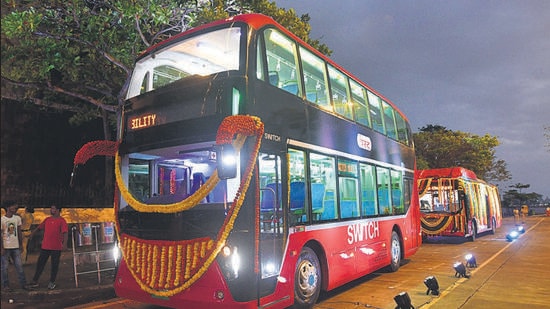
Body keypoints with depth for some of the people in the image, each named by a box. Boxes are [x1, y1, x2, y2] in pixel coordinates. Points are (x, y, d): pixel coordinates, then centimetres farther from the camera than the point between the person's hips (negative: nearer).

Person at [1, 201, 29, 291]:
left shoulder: (17, 218, 6)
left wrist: (21, 245, 11)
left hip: (16, 247, 4)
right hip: (6, 247, -4)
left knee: (19, 266, 5)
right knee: (5, 267, 5)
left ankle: (23, 284, 9)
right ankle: (5, 285, 15)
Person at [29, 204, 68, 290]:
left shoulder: (62, 220, -8)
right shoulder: (47, 219, 10)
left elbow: (65, 233, -16)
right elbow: (39, 227, 21)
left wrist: (64, 244, -26)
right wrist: (32, 234, 11)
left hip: (56, 247, -5)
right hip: (45, 246, 5)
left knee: (55, 265, 5)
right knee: (40, 263, 11)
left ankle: (52, 282, 17)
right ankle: (35, 281, 22)